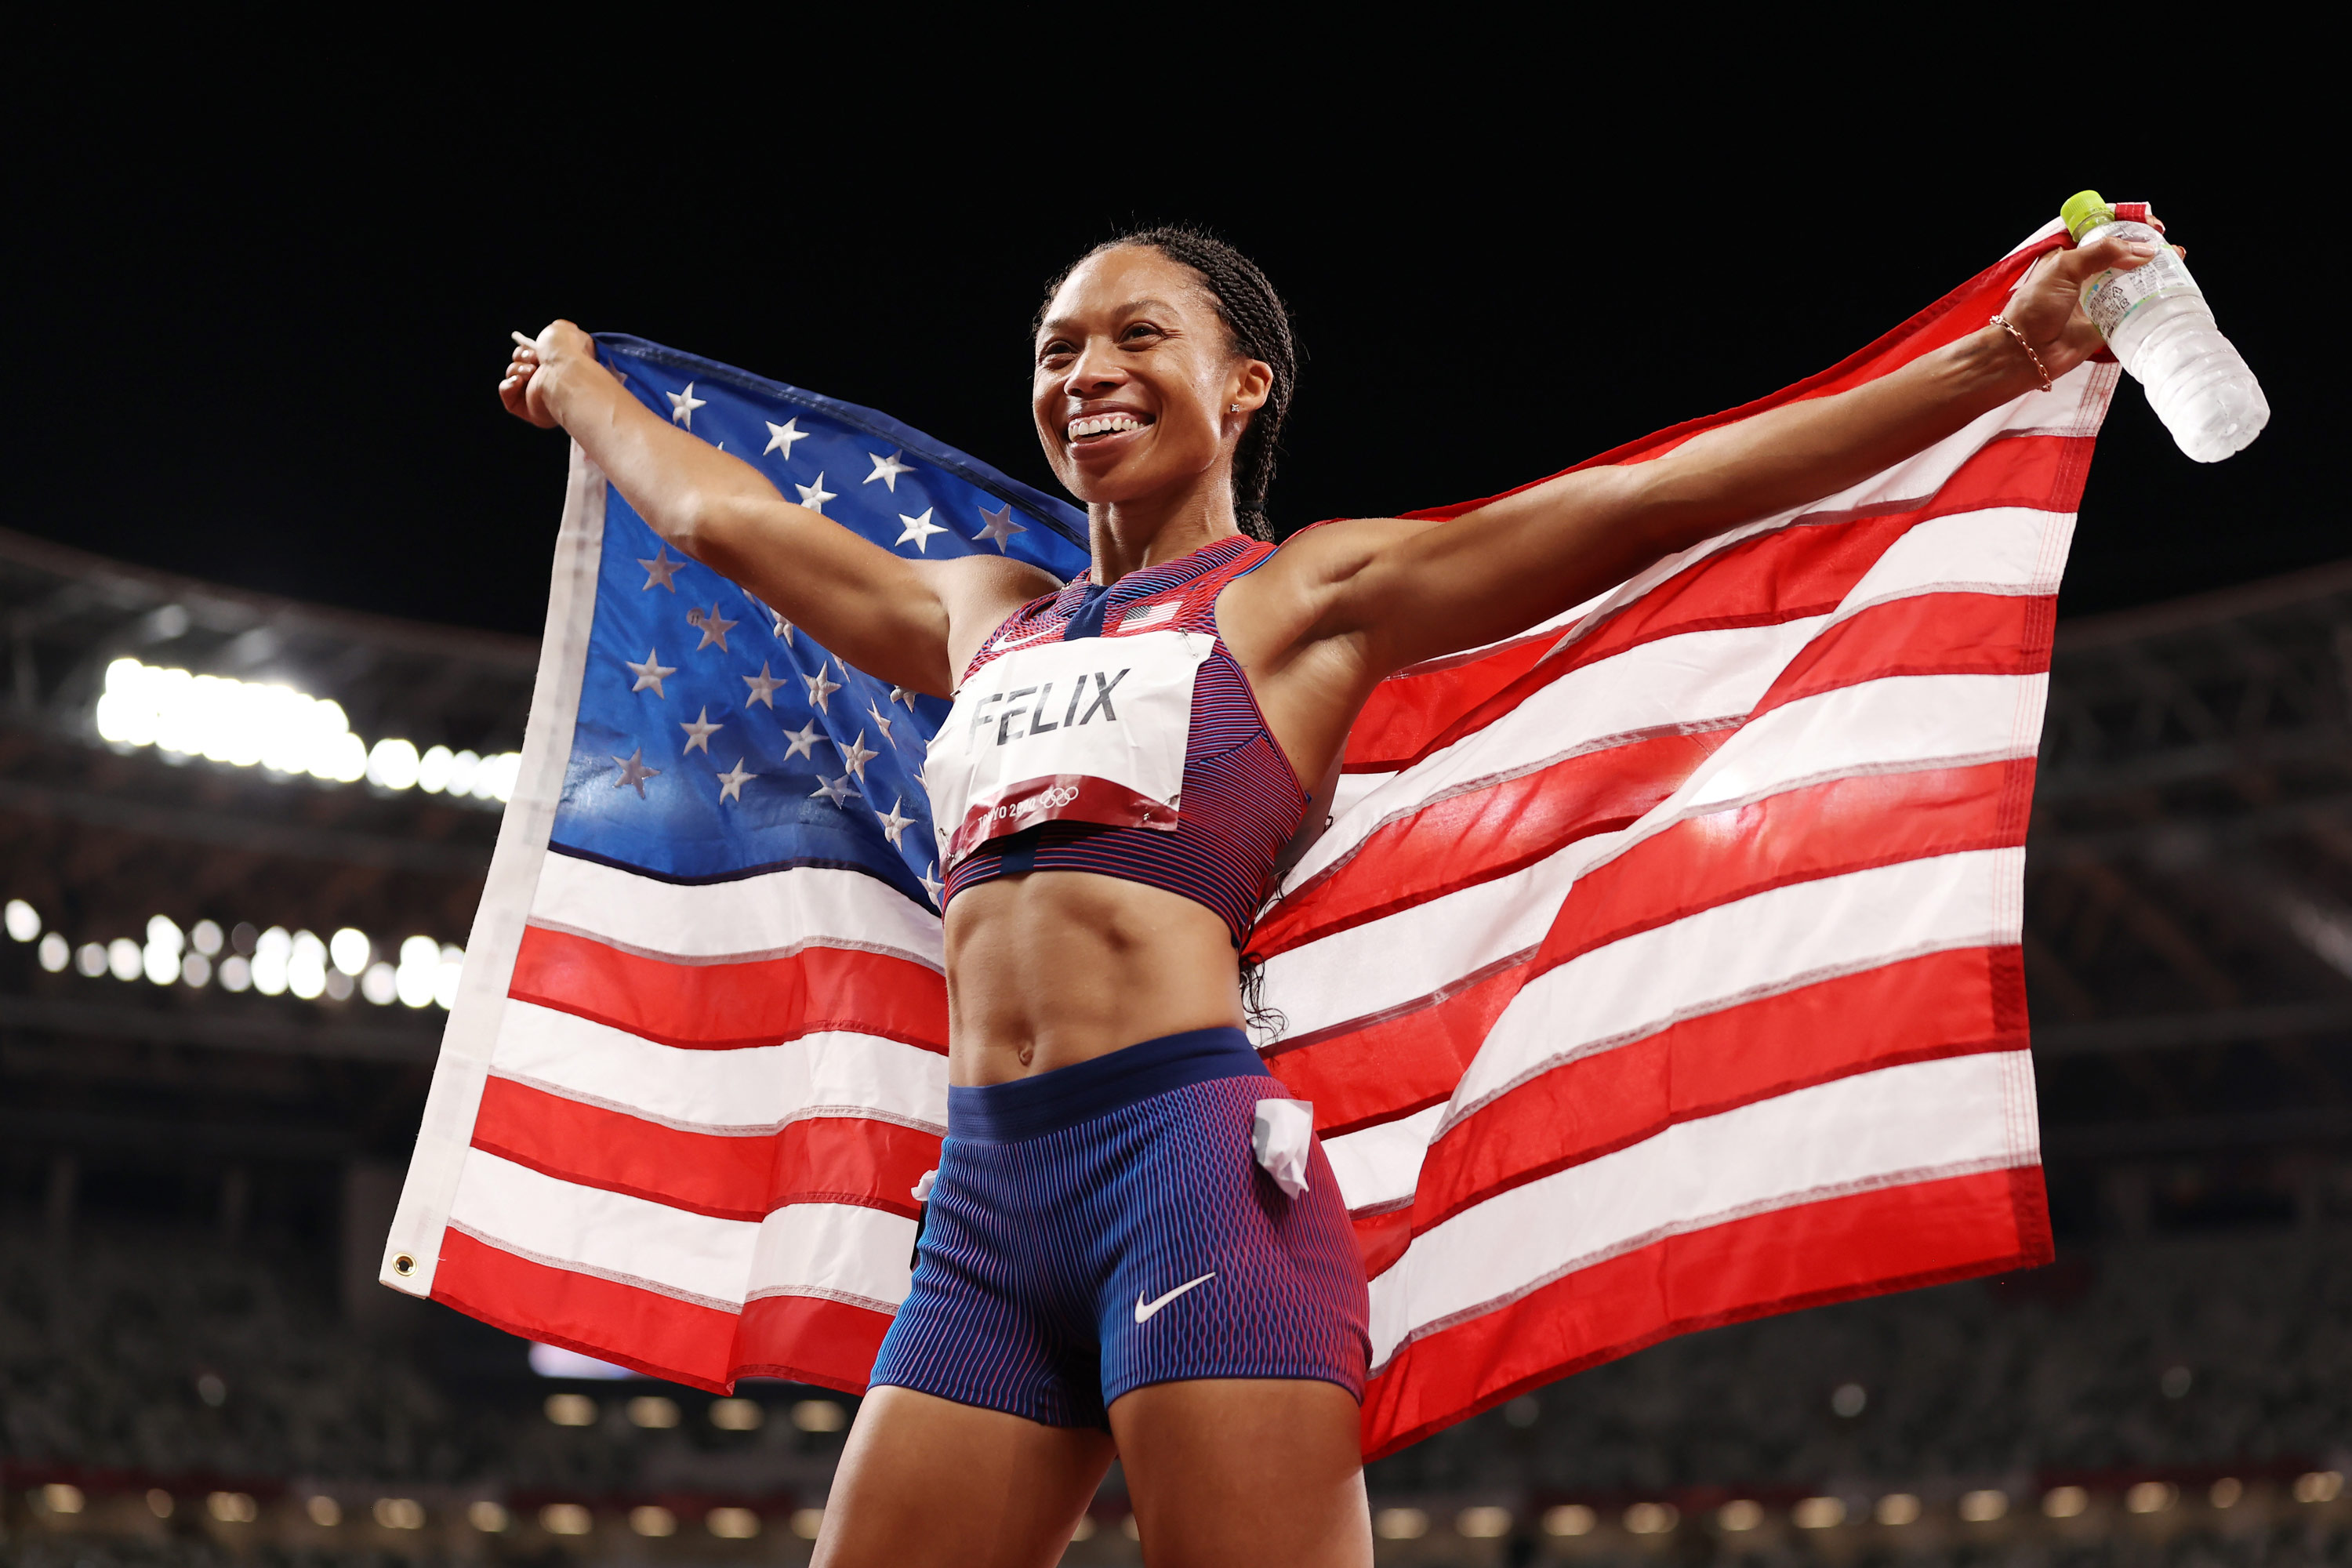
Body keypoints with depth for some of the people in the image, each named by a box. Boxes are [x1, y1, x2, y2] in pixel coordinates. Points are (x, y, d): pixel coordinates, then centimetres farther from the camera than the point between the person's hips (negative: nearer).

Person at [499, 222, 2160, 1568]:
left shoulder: (1308, 592, 9)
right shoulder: (979, 618, 24)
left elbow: (1665, 495, 2)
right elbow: (714, 511, 39)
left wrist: (1995, 359, -3)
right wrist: (581, 387, 54)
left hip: (1193, 1162, -5)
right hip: (983, 1207, 6)